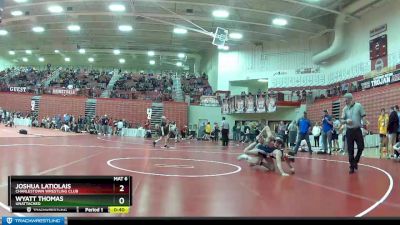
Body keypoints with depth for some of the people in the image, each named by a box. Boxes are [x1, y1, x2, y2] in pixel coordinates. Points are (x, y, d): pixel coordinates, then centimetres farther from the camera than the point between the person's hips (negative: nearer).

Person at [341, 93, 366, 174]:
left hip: (358, 130, -1)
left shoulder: (358, 106, -3)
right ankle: (352, 167, 11)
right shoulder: (345, 109, 4)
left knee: (361, 147, -2)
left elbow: (363, 117, -3)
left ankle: (355, 161, 23)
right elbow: (342, 120, 4)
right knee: (350, 150, 2)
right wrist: (346, 121, -18)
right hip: (349, 131, 2)